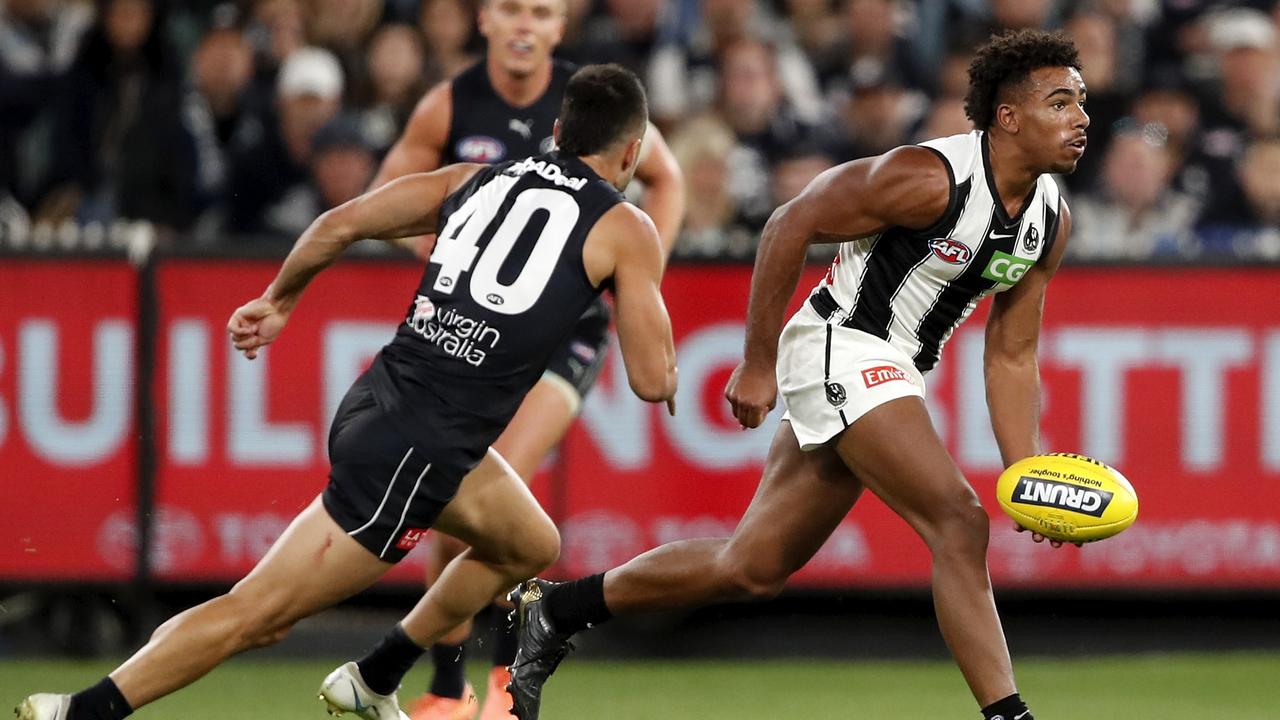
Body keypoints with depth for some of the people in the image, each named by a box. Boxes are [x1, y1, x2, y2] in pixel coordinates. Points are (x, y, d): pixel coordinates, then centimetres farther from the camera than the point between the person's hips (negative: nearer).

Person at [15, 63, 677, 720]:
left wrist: (279, 298, 24)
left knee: (531, 545, 28)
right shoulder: (626, 230, -1)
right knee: (258, 614, -7)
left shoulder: (473, 180, 15)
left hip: (375, 407, 8)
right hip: (417, 447, -8)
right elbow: (652, 381, -2)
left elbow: (338, 224, 9)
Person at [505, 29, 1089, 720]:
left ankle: (554, 610, 25)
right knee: (958, 524, -20)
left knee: (752, 568, 13)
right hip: (840, 351, -9)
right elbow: (791, 225, -14)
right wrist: (757, 364, -13)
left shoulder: (1052, 220, 3)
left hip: (888, 376, 9)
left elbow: (1010, 357, 11)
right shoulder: (926, 177, -20)